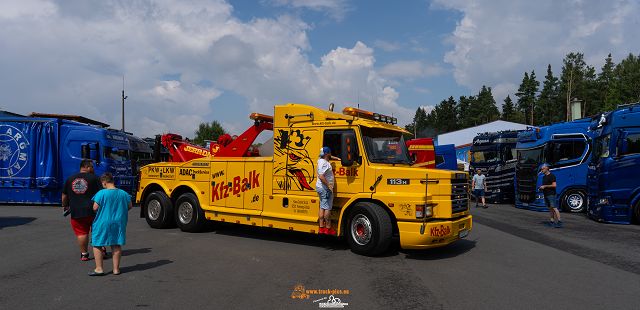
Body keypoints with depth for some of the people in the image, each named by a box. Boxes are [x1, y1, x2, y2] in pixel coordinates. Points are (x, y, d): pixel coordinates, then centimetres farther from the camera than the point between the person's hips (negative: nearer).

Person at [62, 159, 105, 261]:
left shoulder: (70, 179, 8)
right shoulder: (94, 178, -4)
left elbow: (64, 196, 14)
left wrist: (65, 206, 29)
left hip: (76, 212, 2)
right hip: (93, 210, -2)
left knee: (81, 233, 7)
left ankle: (84, 254, 11)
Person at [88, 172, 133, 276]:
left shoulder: (101, 193, -14)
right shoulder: (123, 193, -1)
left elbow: (95, 208, -14)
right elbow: (130, 206, 7)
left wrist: (103, 208, 7)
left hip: (103, 223, -4)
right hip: (119, 223, 4)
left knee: (97, 244, 11)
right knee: (116, 245, 12)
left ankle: (99, 269, 11)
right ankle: (116, 269, 17)